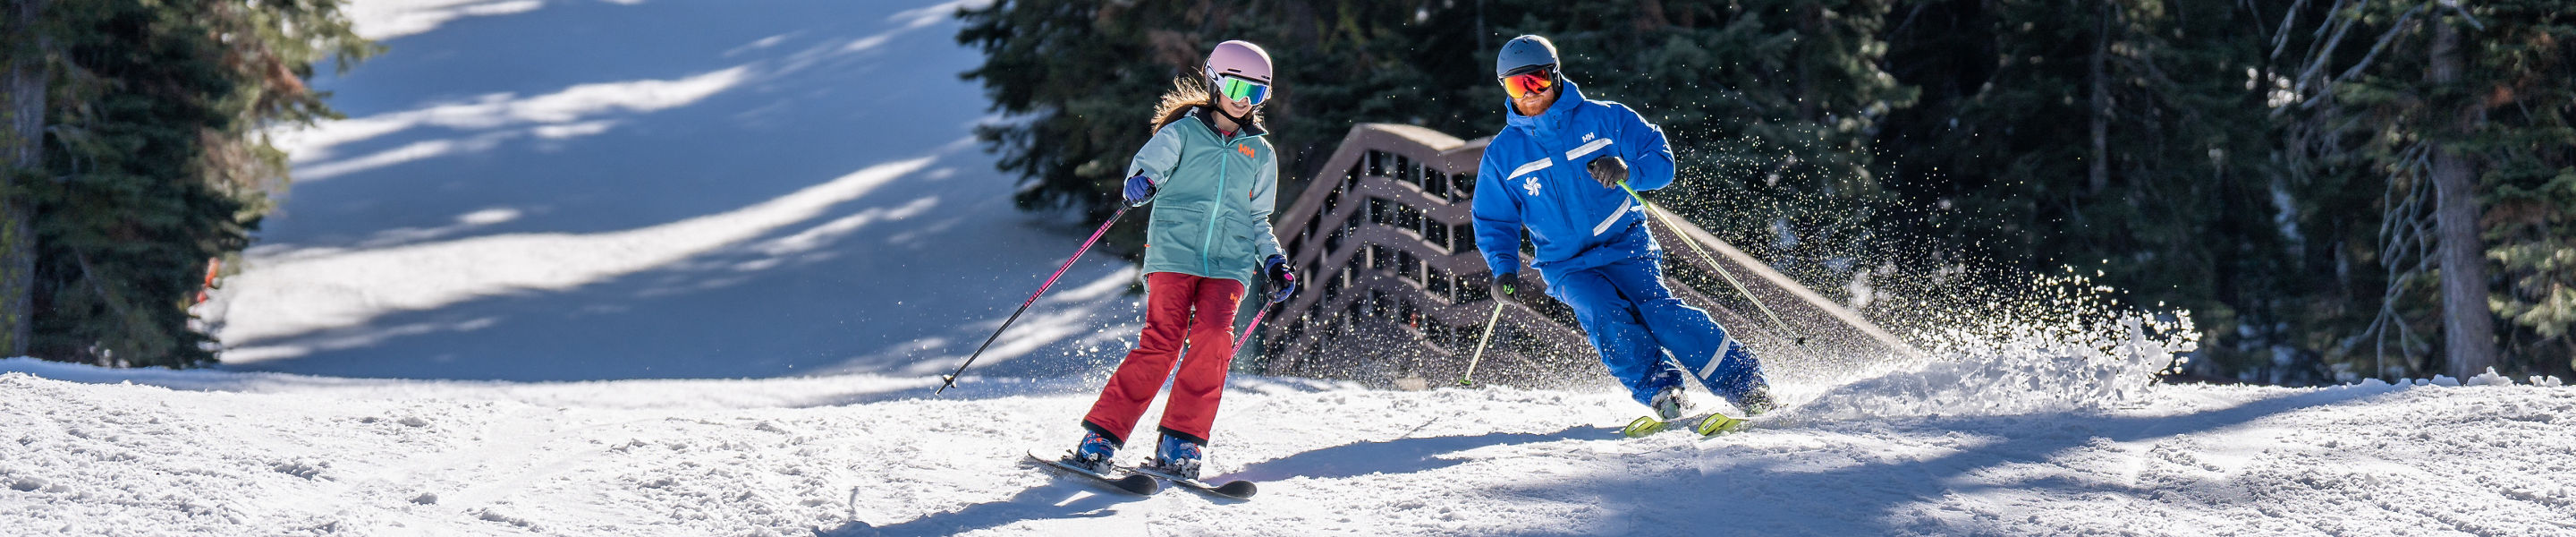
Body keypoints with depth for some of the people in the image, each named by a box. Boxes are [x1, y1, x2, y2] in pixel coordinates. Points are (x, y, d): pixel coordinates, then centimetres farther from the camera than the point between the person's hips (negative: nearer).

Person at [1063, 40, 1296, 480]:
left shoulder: (1261, 155, 20)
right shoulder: (1183, 133, 9)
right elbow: (1149, 164, -7)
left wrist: (1274, 263, 14)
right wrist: (1141, 183, -30)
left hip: (1228, 265, 3)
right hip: (1173, 254, -3)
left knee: (1213, 338, -21)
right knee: (1161, 343, -18)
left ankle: (1180, 446, -17)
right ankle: (1100, 439, -12)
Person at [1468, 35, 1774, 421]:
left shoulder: (1602, 119, 0)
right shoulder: (1502, 156, 4)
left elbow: (1662, 161, 2)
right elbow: (1494, 222, 13)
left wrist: (1628, 172, -19)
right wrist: (1504, 268, -5)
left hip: (1625, 246, -1)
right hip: (1567, 265, 1)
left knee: (1657, 309, -23)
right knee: (1605, 317, -29)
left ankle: (1749, 387, -18)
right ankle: (1660, 390, -22)